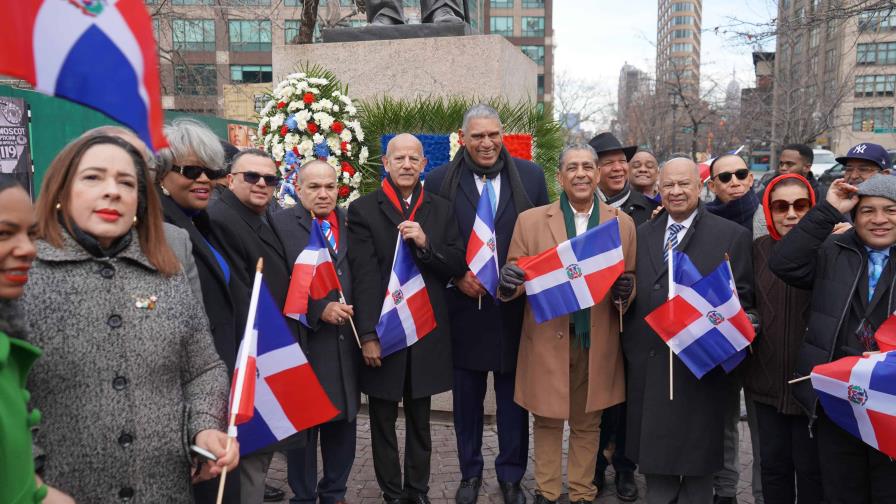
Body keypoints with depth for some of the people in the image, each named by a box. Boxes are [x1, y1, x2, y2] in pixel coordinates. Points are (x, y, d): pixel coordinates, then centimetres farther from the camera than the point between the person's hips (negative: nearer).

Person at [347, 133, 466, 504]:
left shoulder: (441, 209, 7)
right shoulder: (363, 210, -3)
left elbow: (458, 266, 1)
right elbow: (364, 277, -10)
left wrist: (426, 244, -16)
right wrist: (368, 334, -16)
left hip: (426, 331, 3)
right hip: (382, 331, -2)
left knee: (420, 420, 15)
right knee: (383, 421, 11)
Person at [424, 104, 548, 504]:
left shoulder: (531, 176, 1)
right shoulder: (440, 181, -2)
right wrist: (457, 276, -11)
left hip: (516, 307, 1)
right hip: (464, 308, 0)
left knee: (513, 396, 12)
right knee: (467, 398, 14)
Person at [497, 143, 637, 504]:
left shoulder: (623, 223, 5)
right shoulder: (530, 221, -1)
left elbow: (630, 281, 9)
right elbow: (517, 279, 0)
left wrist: (625, 291, -14)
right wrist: (508, 281, -23)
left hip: (597, 342, 1)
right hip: (548, 339, -1)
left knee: (587, 423, 14)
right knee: (547, 421, 11)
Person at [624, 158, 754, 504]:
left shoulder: (732, 235, 0)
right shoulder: (641, 235, 13)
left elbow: (742, 296, -3)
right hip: (648, 367, 4)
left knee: (696, 461, 9)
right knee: (654, 455, 14)